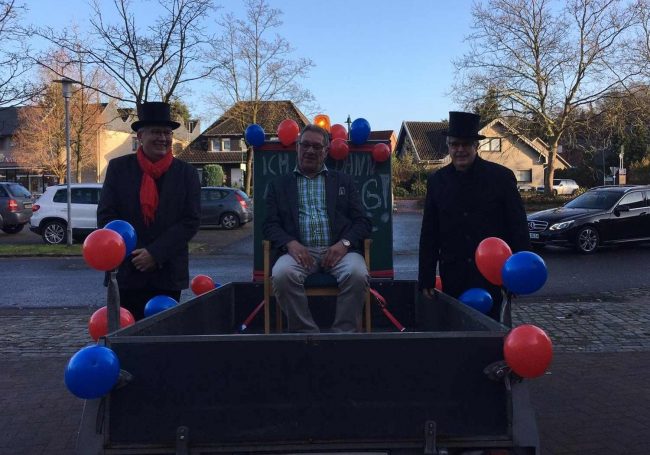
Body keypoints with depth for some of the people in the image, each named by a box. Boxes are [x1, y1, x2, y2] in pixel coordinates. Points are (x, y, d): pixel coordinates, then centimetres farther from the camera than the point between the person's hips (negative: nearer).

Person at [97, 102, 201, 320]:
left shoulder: (187, 173, 3)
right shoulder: (118, 168, 4)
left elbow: (191, 221, -3)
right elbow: (105, 216, 1)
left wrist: (156, 253, -11)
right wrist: (131, 255, -8)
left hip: (168, 275, 0)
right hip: (126, 272, 0)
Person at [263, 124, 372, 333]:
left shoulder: (343, 181, 20)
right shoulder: (279, 184, 19)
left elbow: (362, 221, 12)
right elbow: (271, 225, 9)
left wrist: (344, 243, -9)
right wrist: (290, 243, -13)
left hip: (338, 250, 0)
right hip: (301, 251, 0)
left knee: (357, 274, -32)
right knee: (281, 274, -33)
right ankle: (306, 333, -17)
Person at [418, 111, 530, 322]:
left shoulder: (502, 177, -2)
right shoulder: (437, 181, 5)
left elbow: (518, 228, -1)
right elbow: (429, 235, 7)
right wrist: (426, 279, 5)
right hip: (454, 279, 2)